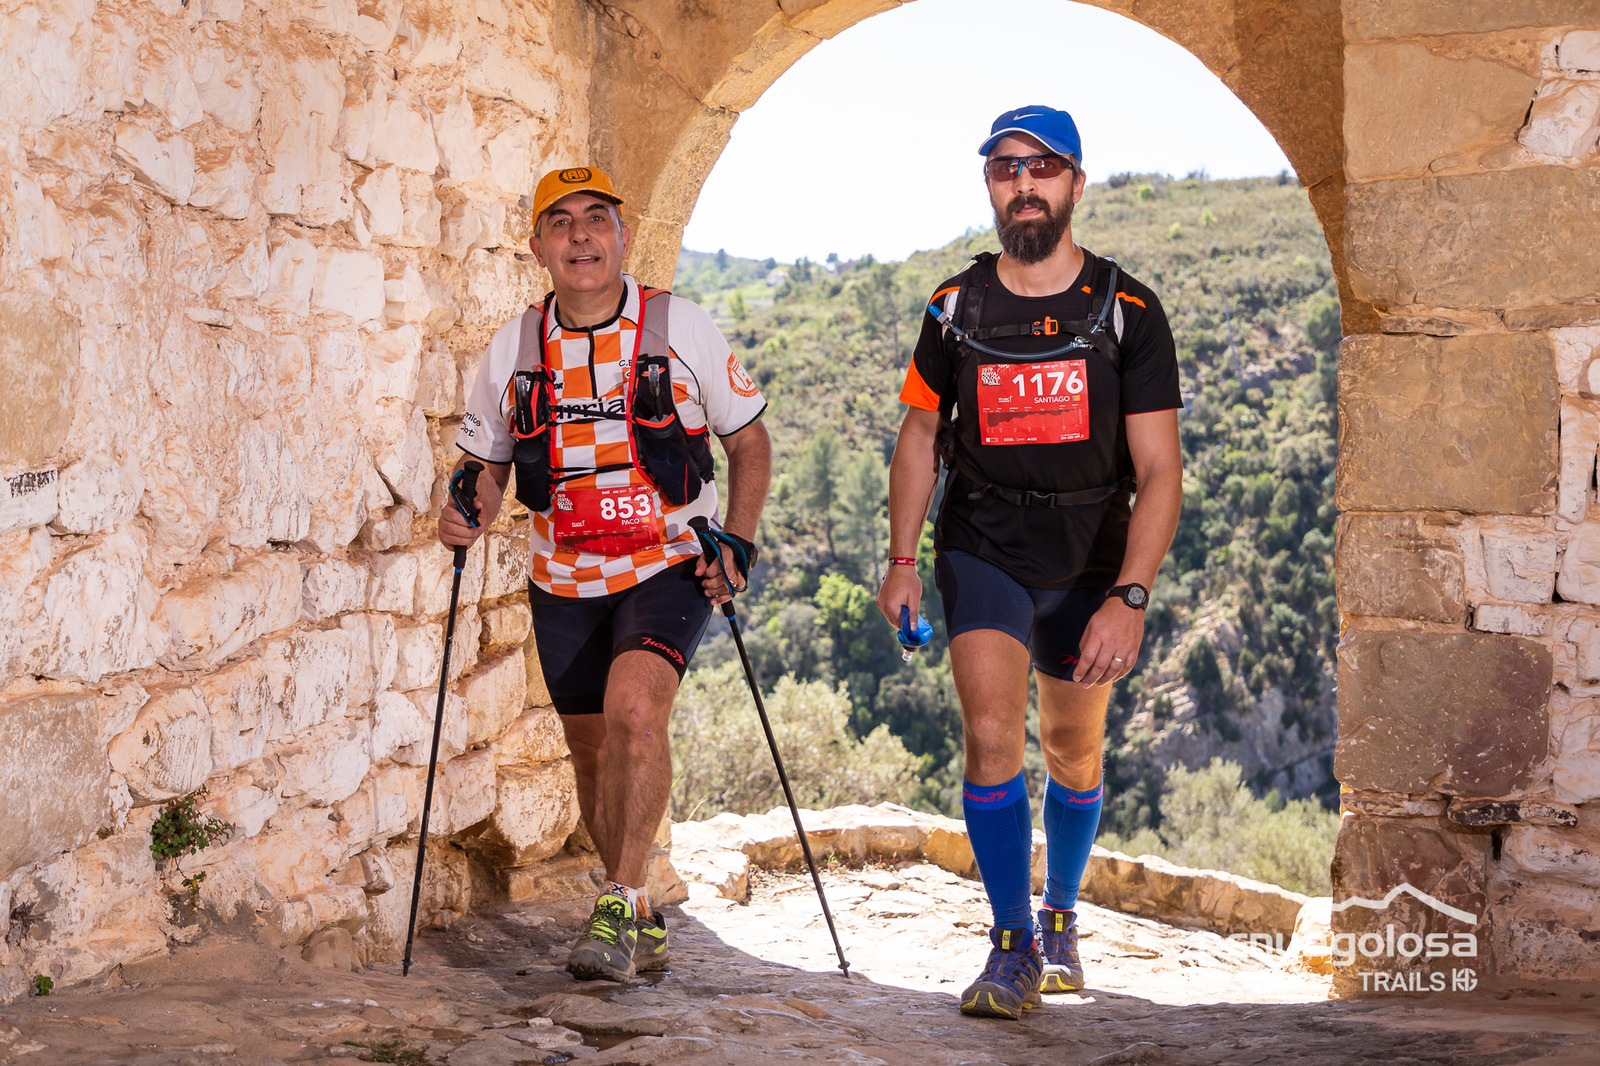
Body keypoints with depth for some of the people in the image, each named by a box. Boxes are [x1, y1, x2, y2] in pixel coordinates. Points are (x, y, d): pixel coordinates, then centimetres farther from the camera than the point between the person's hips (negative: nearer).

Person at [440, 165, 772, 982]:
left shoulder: (680, 327, -6)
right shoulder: (514, 347, 1)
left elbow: (749, 438, 3)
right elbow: (484, 458, 12)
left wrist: (738, 542, -9)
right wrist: (470, 512, -10)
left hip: (669, 565, -4)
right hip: (564, 581, 4)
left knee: (635, 708, -27)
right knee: (592, 753, 10)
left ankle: (617, 909, -19)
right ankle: (641, 923, 27)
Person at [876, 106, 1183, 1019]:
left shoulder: (1129, 311, -9)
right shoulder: (957, 307, -2)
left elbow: (1160, 472, -13)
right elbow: (922, 436, 10)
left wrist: (1128, 597, -24)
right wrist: (902, 559, 1)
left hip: (1091, 564, 0)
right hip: (980, 550, 0)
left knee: (1074, 755, 12)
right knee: (992, 736, -17)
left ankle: (1060, 919, 37)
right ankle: (1014, 948, -5)